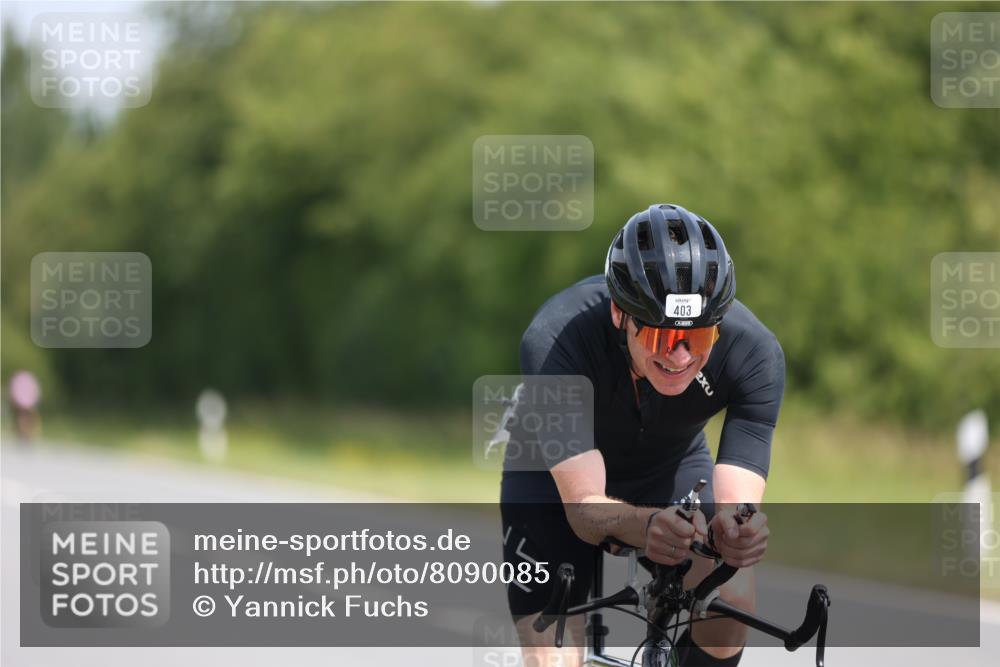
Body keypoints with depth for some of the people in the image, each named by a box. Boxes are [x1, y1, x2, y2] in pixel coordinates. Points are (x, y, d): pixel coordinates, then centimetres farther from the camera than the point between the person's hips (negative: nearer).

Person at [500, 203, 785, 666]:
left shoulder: (755, 353, -32)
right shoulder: (555, 341, -39)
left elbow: (738, 502, -34)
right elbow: (584, 507, -41)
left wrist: (736, 529, -59)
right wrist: (645, 524, -63)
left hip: (671, 469, 2)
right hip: (557, 474, -2)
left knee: (731, 601, -24)